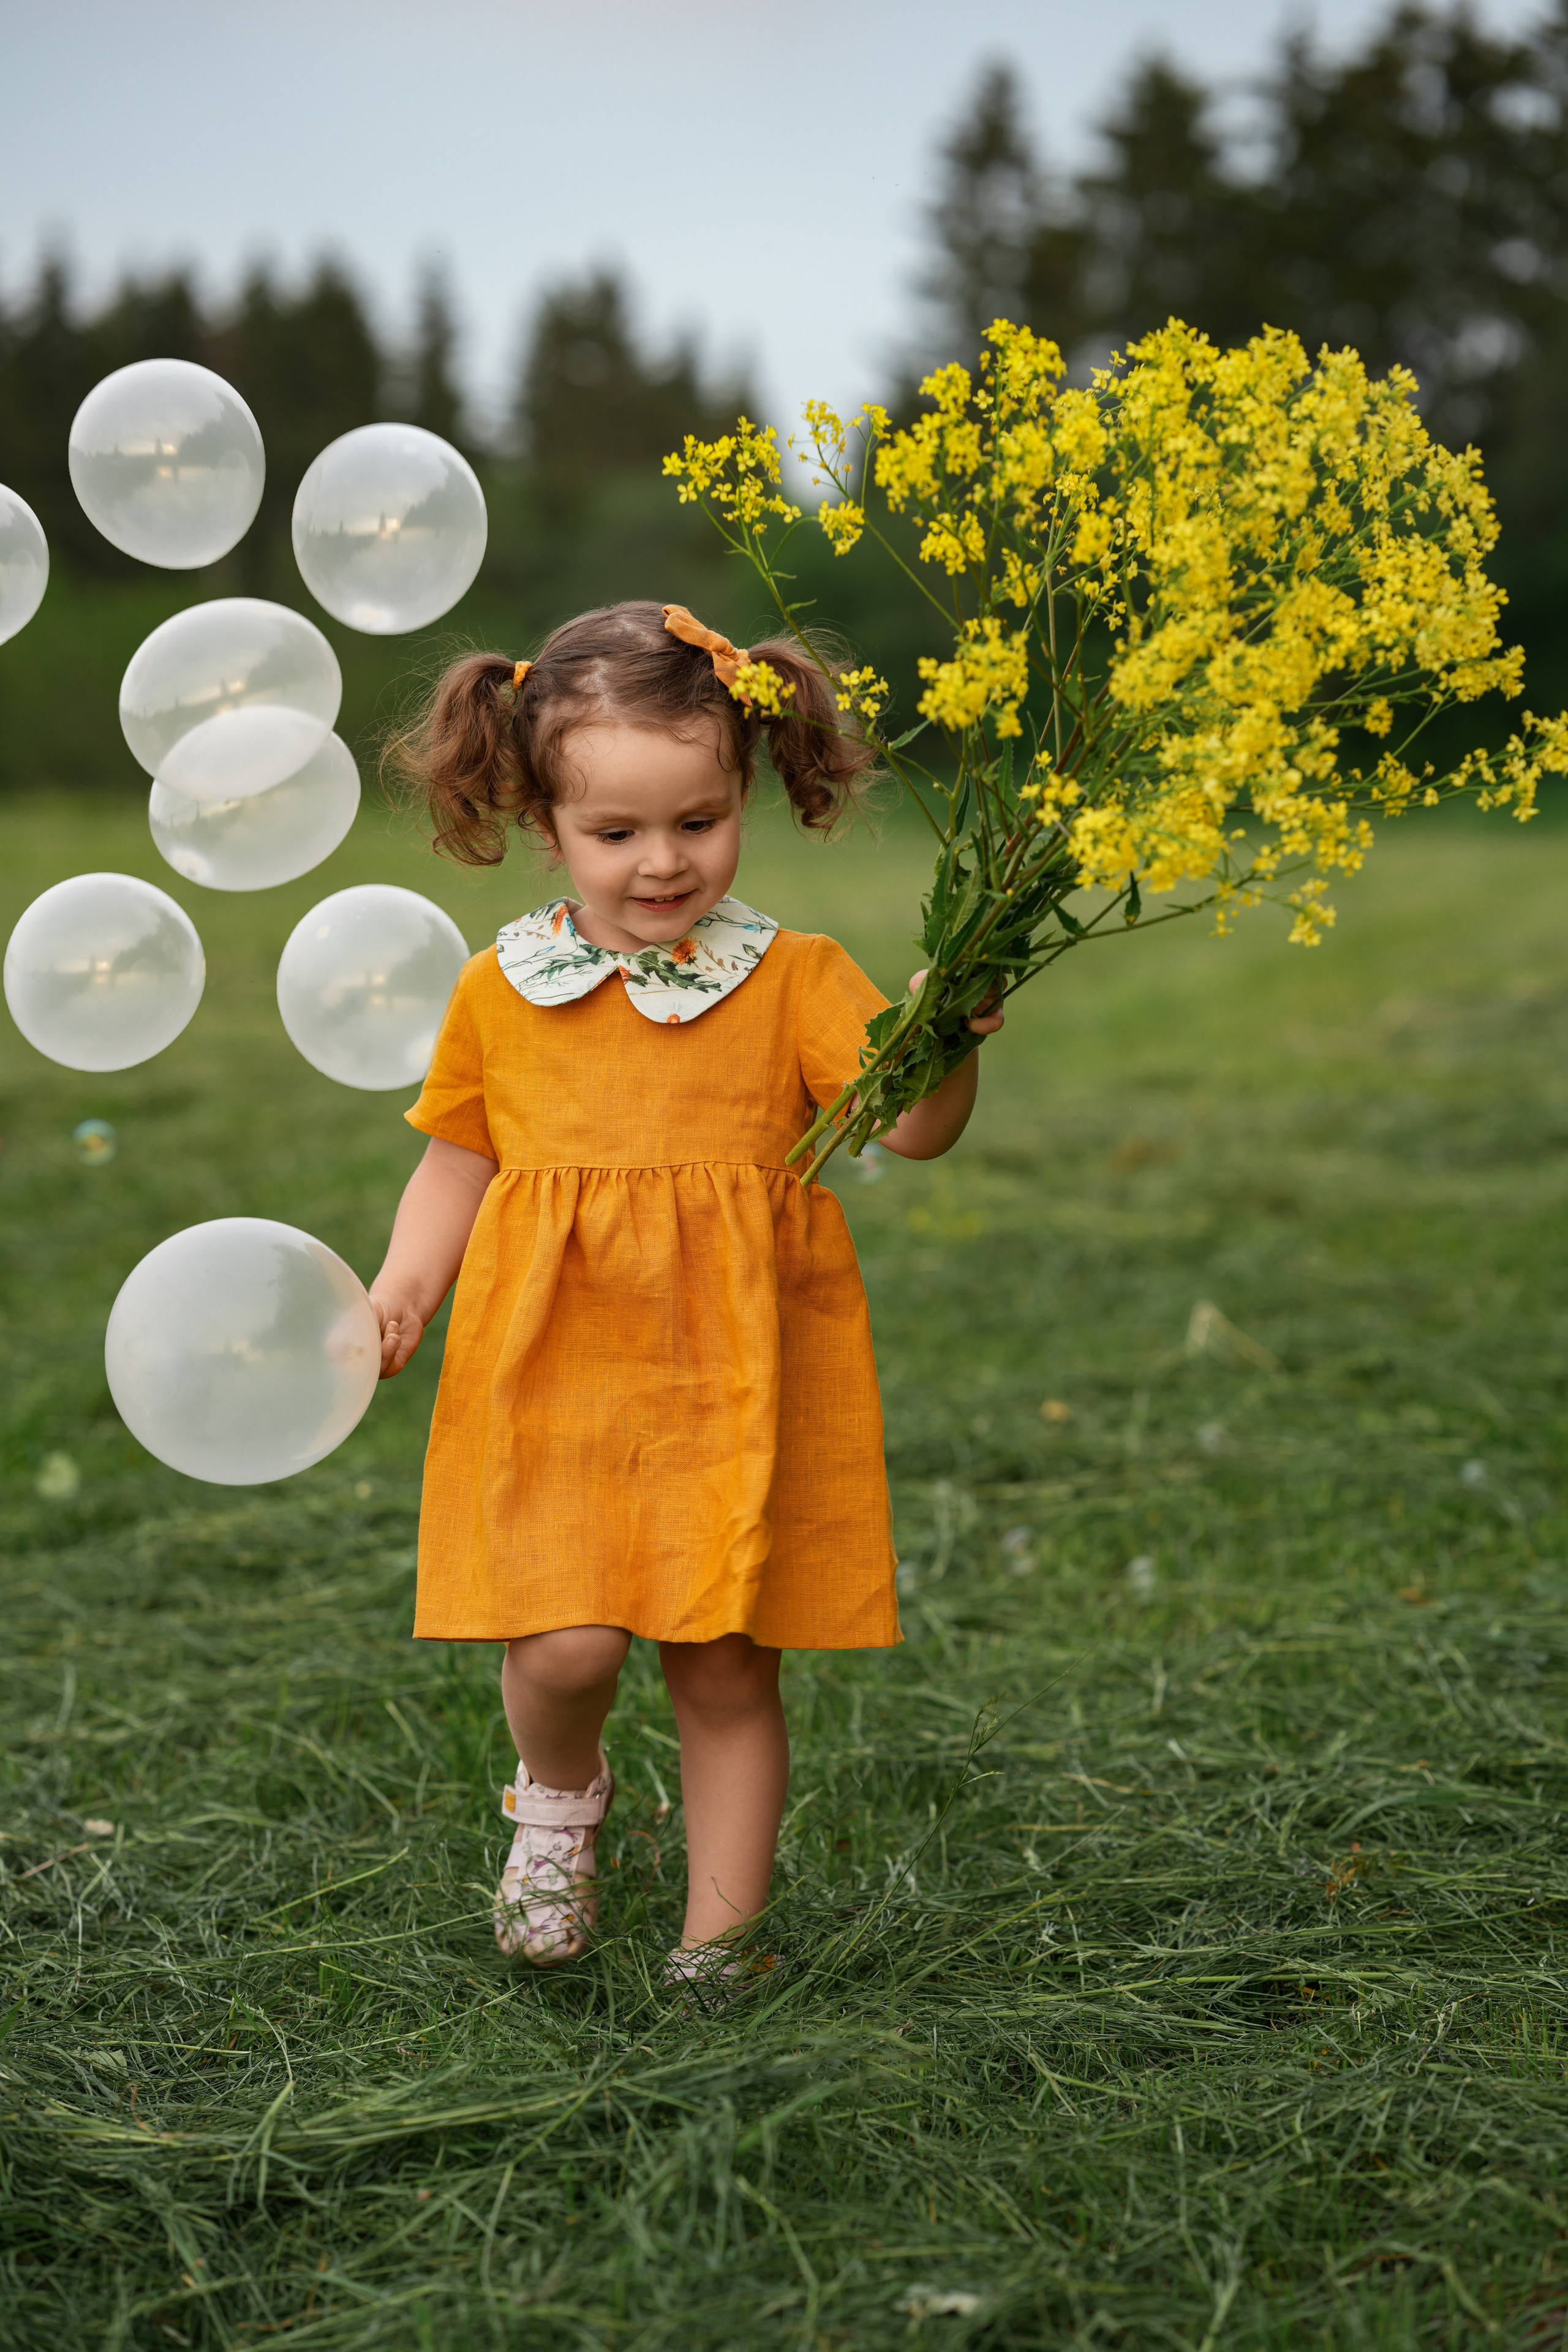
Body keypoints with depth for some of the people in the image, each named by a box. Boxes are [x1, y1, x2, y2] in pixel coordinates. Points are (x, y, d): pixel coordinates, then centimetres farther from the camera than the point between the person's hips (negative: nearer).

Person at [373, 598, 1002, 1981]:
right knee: (565, 1643, -11)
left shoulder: (794, 977, -1)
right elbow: (460, 1157, 18)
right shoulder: (501, 991, 5)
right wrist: (402, 1288, 3)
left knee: (728, 1665, 4)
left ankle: (719, 1937, 23)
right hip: (554, 1370, 1)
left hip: (734, 1382, 0)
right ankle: (561, 1799, 25)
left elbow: (912, 1130, -9)